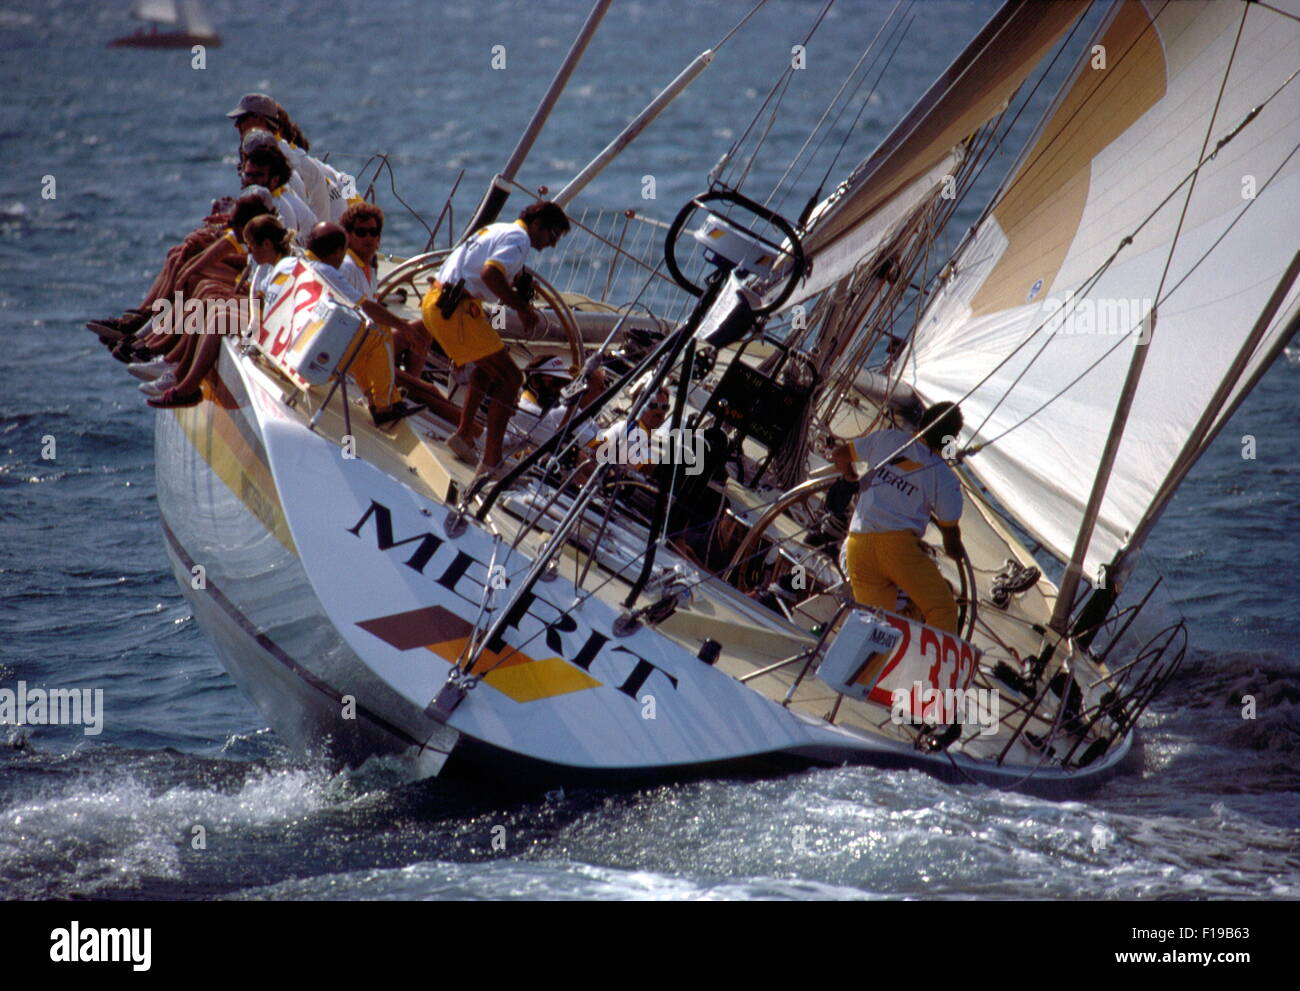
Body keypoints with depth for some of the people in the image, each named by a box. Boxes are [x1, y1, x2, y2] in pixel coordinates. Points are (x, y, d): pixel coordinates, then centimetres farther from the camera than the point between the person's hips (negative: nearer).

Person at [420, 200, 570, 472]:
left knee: (488, 365, 30)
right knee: (510, 378, -6)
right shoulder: (519, 238, -7)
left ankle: (464, 434, 26)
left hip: (434, 303, 10)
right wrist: (522, 308, -15)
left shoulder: (497, 230, 23)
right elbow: (490, 274, -24)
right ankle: (491, 463, -8)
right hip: (456, 311, -10)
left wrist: (522, 305, 15)